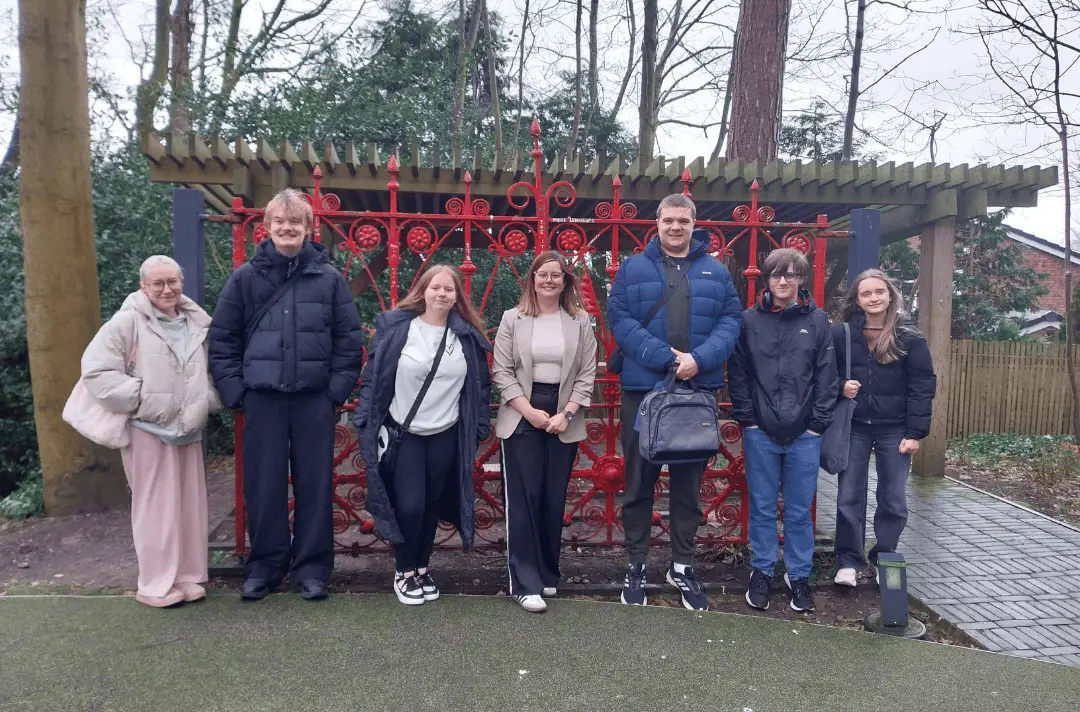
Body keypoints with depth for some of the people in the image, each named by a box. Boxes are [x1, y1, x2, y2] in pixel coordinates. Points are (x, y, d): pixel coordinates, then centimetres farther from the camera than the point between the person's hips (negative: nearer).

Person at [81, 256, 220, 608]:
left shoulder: (198, 322, 8)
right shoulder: (128, 321, -8)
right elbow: (96, 369, -11)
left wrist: (209, 400, 6)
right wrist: (137, 398, -15)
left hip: (189, 429, 5)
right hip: (148, 429, -5)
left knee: (190, 506, 10)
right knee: (157, 507, 0)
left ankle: (187, 576, 23)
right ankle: (157, 584, 12)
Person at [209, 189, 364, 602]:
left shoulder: (329, 278, 2)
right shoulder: (246, 277, 4)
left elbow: (350, 341, 2)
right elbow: (222, 339, 6)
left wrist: (337, 390, -4)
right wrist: (235, 391, -1)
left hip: (315, 399, 0)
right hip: (262, 399, 1)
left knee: (315, 484, 6)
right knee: (263, 485, 7)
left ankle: (311, 568, 20)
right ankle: (265, 565, 24)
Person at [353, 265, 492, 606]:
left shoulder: (468, 336, 0)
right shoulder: (395, 328, -8)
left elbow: (480, 386, 7)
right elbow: (372, 377, -5)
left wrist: (478, 427, 5)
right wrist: (367, 423, -8)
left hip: (446, 435, 3)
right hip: (404, 433, -2)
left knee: (432, 504, 12)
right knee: (409, 505, -6)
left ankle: (422, 569, 30)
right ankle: (403, 572, 17)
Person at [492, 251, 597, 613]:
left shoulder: (580, 321, 5)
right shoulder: (513, 319, 2)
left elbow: (587, 374, 2)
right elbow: (501, 372, -2)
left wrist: (566, 414, -9)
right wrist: (529, 411, -11)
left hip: (564, 419, 2)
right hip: (521, 418, -1)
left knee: (554, 498, 8)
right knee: (523, 498, -3)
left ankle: (547, 574, 23)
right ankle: (526, 583, 2)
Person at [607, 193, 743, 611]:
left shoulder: (716, 272, 10)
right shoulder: (632, 269, 3)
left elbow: (731, 320, 2)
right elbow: (619, 319, -7)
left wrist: (700, 359, -16)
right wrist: (666, 357, -17)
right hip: (643, 389, -2)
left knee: (689, 482, 11)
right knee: (639, 481, 7)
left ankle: (682, 566, 26)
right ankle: (636, 565, 21)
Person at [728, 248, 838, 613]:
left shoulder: (817, 320, 2)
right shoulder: (749, 320, 1)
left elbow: (826, 376, 2)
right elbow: (738, 374, 2)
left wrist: (817, 423, -3)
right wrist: (747, 418, -4)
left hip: (804, 434, 0)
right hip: (760, 432, 0)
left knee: (799, 510, 10)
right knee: (762, 507, 10)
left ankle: (799, 575, 26)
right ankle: (761, 572, 25)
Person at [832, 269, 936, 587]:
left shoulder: (909, 338, -3)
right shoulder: (841, 334, -2)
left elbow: (922, 386, -3)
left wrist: (915, 432, -8)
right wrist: (840, 388, -15)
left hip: (894, 430, 0)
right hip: (854, 427, 0)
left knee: (893, 500, 8)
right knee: (849, 498, 3)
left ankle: (883, 561, 23)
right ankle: (849, 561, 13)